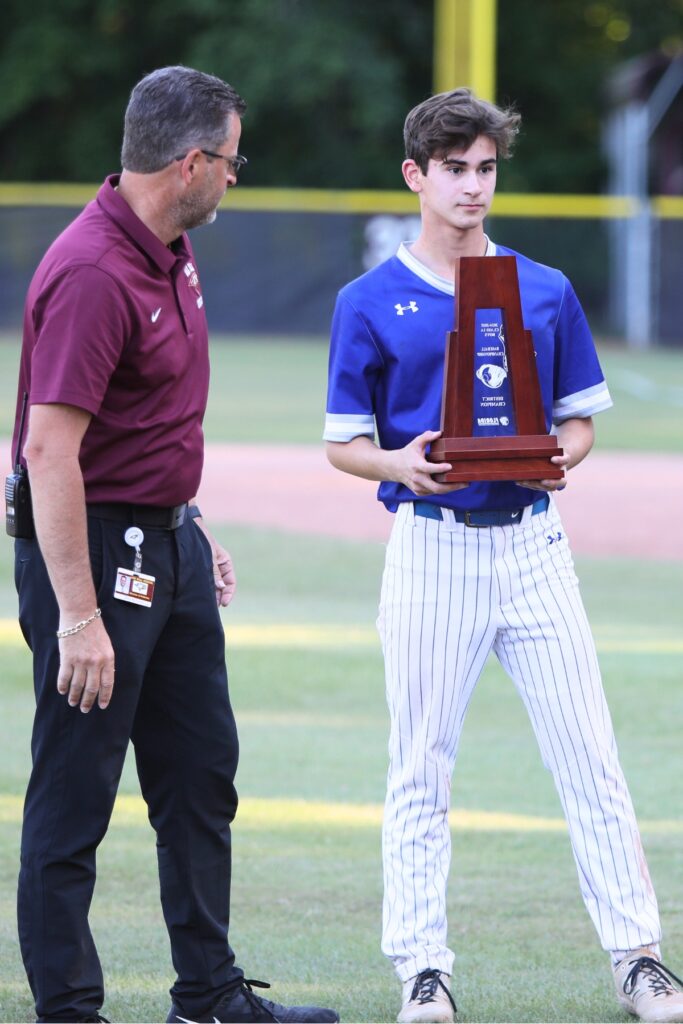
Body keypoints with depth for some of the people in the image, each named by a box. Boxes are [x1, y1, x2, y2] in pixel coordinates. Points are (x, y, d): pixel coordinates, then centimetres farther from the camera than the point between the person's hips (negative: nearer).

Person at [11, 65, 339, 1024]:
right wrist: (78, 618, -29)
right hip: (94, 548, -10)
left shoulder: (171, 250, 8)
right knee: (73, 798, -2)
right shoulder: (92, 275, -23)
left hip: (168, 541, 10)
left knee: (202, 774, 16)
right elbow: (48, 451, -27)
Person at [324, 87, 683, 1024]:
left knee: (589, 754, -1)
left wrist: (560, 456, -9)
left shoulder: (546, 293, 9)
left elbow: (580, 418, 14)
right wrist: (400, 465, -17)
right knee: (421, 766, 2)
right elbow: (343, 443, 4)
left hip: (532, 546, 2)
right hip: (430, 549, -2)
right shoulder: (372, 303, 2)